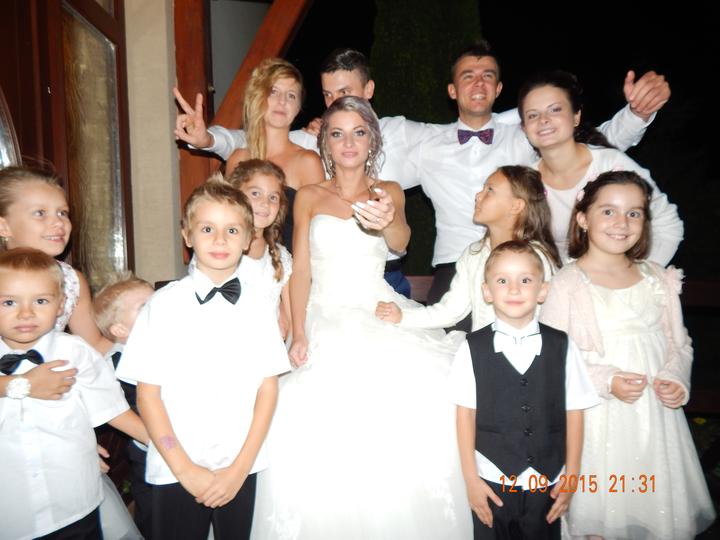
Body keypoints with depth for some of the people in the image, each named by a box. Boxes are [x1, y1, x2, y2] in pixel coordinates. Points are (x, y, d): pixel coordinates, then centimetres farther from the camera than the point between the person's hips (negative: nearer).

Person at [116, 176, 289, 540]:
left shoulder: (257, 308, 0)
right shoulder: (164, 305, -5)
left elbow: (268, 390, 0)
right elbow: (147, 394, -4)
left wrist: (240, 468, -6)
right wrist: (185, 469, -8)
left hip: (241, 470, 2)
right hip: (174, 472, -1)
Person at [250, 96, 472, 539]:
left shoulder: (389, 191, 9)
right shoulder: (309, 197, 11)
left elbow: (400, 242, -12)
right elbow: (300, 270, 6)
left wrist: (388, 220, -37)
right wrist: (298, 334, -8)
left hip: (381, 318, 0)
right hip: (324, 320, 0)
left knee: (409, 417, -21)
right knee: (316, 425, -21)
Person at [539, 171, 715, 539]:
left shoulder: (658, 279, 5)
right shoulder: (566, 284, -11)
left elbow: (678, 343, 12)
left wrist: (676, 378, -7)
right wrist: (606, 381, -21)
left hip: (656, 415, 5)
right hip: (598, 421, -4)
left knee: (658, 503, 16)